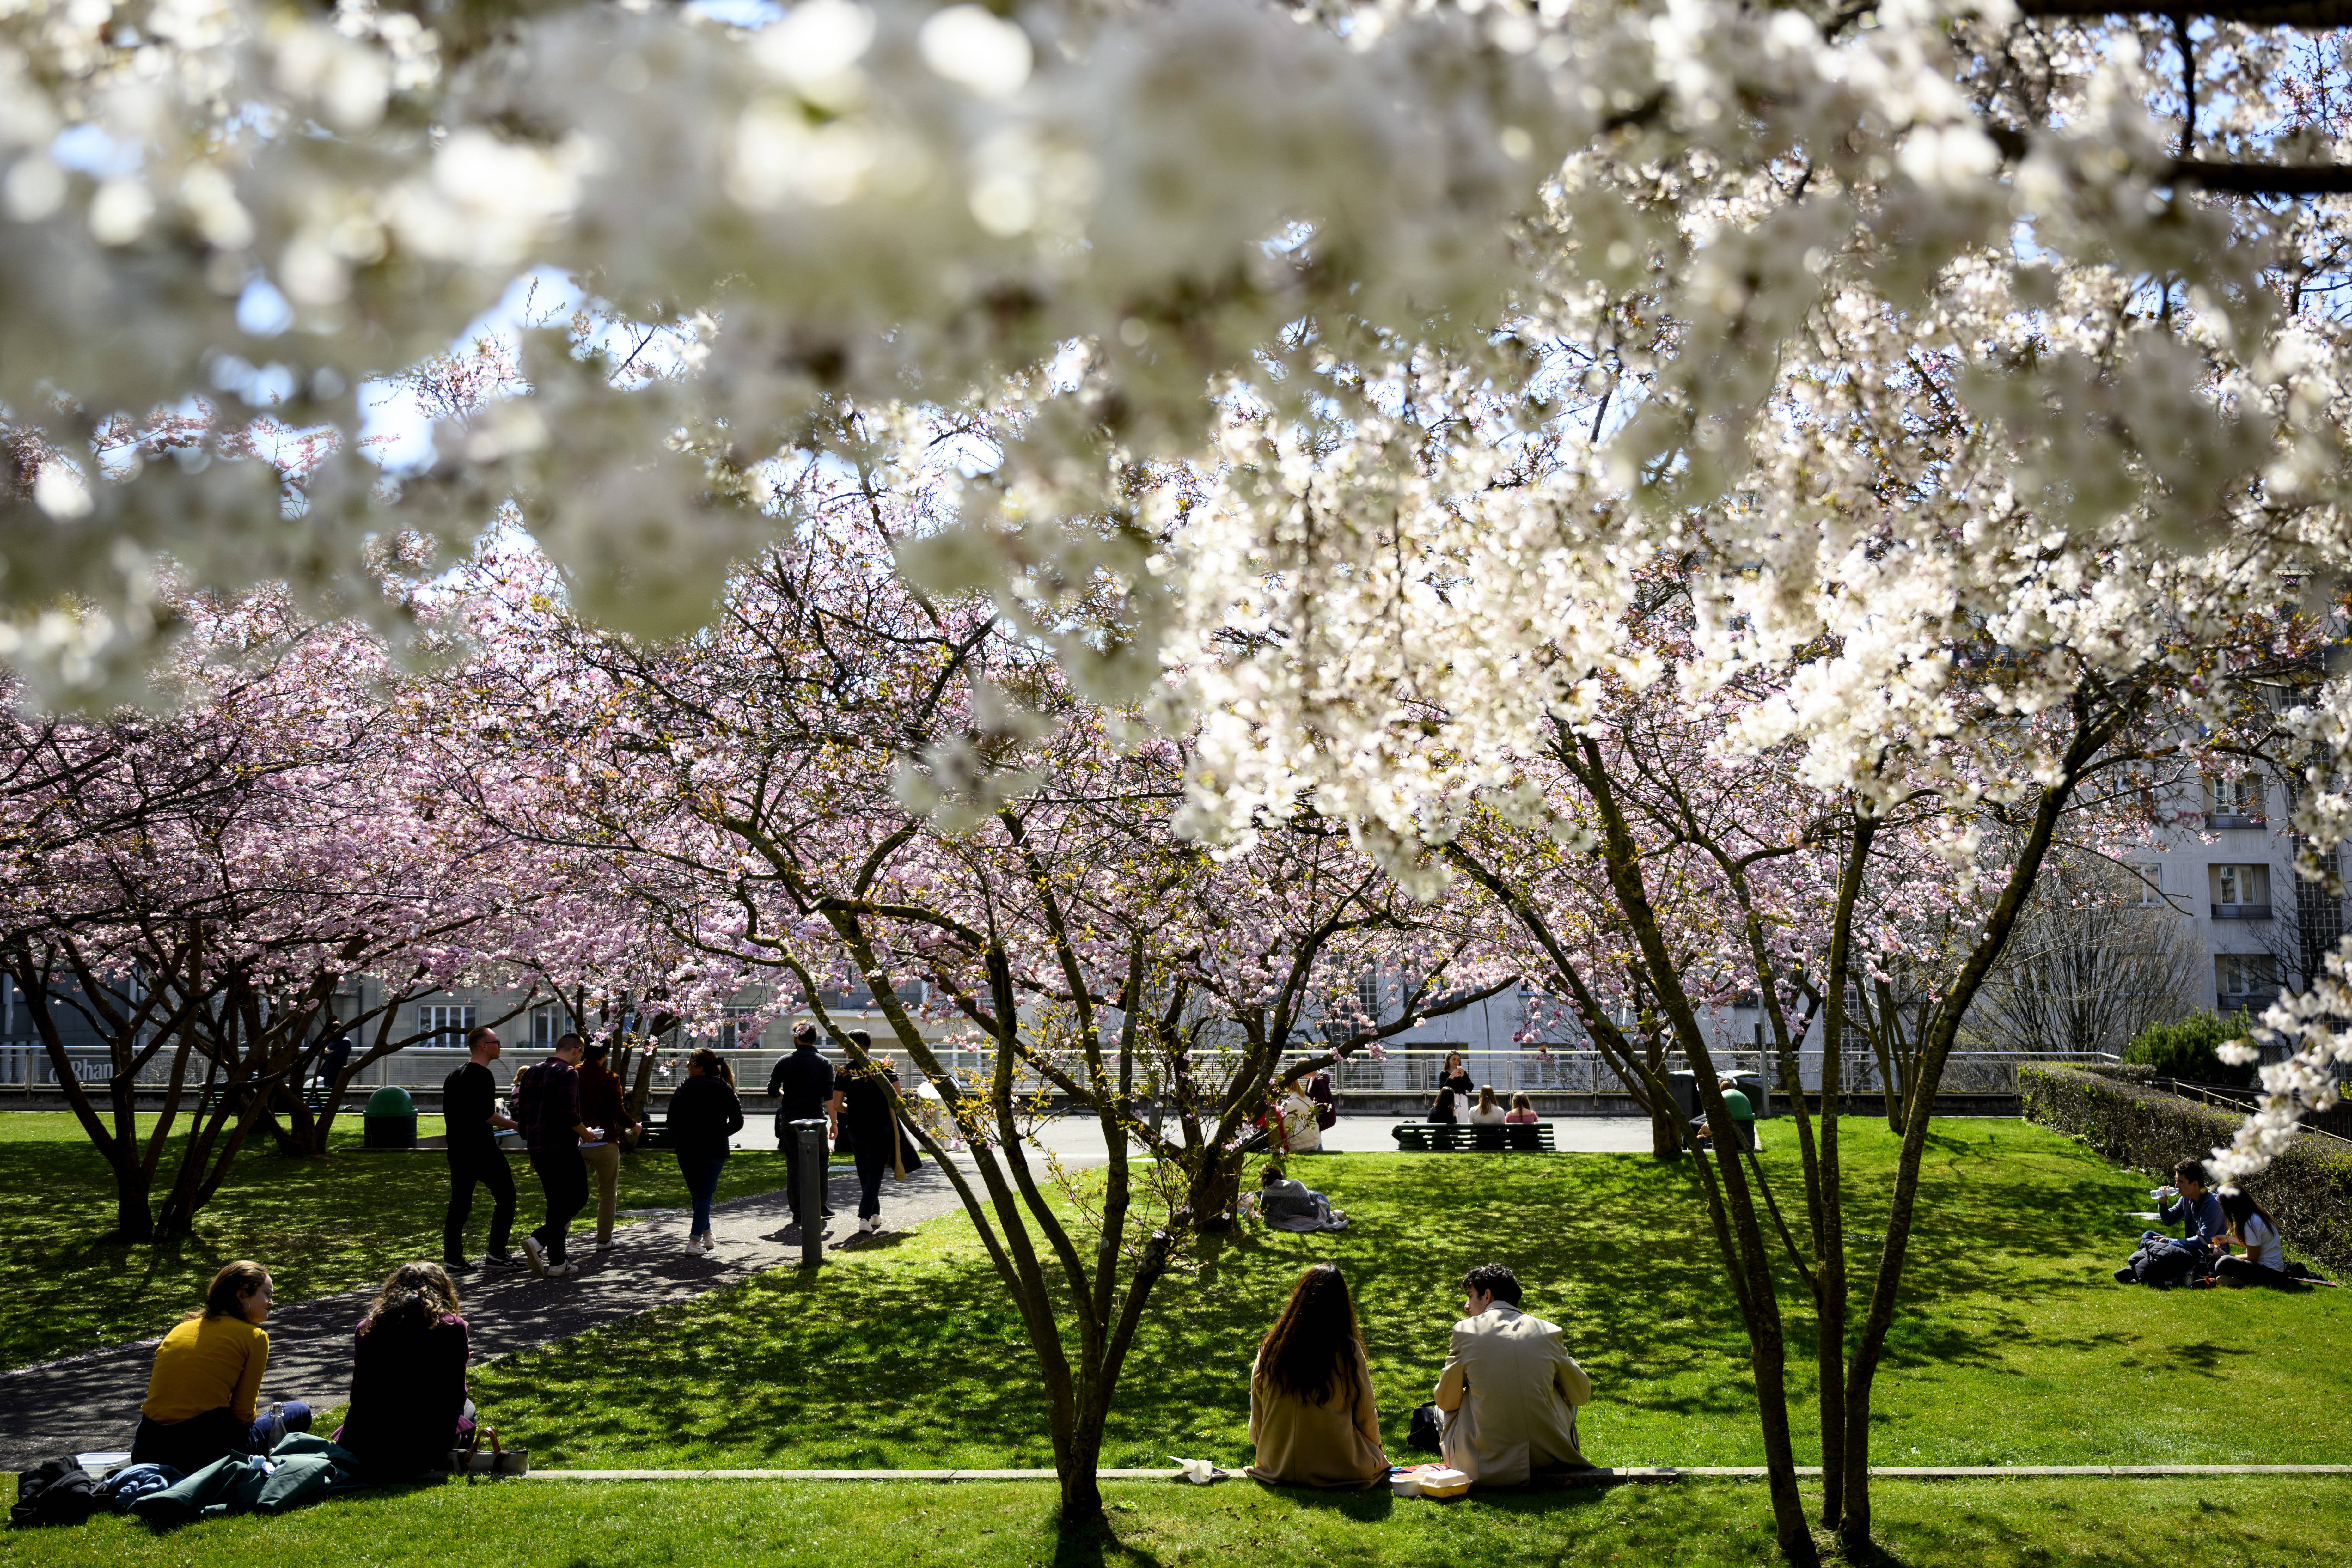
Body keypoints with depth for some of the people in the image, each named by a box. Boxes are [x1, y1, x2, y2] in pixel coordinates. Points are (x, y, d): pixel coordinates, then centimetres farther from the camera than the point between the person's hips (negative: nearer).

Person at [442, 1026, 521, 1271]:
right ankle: (497, 1252, -2)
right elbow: (486, 1114, -20)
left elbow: (449, 1112, 19)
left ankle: (452, 1258, 8)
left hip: (457, 1148, 9)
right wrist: (512, 1123, -8)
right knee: (505, 1197, 0)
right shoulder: (482, 1076, -14)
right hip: (482, 1149, -9)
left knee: (459, 1204, 9)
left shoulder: (454, 1076, 15)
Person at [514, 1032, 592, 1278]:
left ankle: (558, 1262, 9)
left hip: (537, 1148, 8)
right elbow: (569, 1114, -21)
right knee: (577, 1198, 4)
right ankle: (539, 1240, -10)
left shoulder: (531, 1073, 14)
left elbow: (522, 1114, 15)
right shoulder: (568, 1073, -11)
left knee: (557, 1203, 13)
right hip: (562, 1147, -8)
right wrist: (586, 1134, -3)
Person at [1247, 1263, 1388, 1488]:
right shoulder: (1348, 1351, -16)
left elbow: (1257, 1419, 2)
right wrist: (1375, 1449, 17)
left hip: (1277, 1468, 3)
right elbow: (1366, 1417, -4)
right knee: (1378, 1458, 27)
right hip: (1338, 1468, -3)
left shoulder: (1270, 1348, -8)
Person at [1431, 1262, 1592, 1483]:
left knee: (1440, 1410, 25)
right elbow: (1582, 1394, 13)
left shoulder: (1465, 1331, -3)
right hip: (1548, 1459, 2)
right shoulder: (1550, 1332, 1)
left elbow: (1446, 1401, 6)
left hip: (1486, 1467, -2)